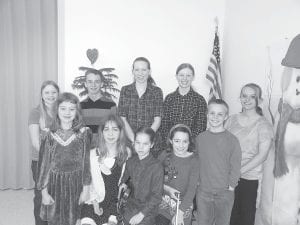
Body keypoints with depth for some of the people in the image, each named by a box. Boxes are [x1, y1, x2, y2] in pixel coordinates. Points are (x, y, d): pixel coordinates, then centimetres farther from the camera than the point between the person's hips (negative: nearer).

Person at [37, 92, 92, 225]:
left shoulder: (83, 133, -6)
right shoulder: (50, 135, -3)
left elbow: (86, 163, -3)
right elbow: (45, 164, 1)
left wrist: (85, 189, -3)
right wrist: (44, 192, 0)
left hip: (75, 184, -1)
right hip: (55, 184, 1)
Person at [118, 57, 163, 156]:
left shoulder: (156, 91, 2)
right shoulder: (125, 90, 5)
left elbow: (157, 120, -3)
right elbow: (122, 119, 0)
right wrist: (134, 140, -13)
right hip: (129, 141, 1)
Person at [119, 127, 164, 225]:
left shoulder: (156, 166, -19)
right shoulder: (130, 161, -4)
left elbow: (156, 196, -15)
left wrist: (141, 214, -16)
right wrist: (124, 184, -6)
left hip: (147, 210, -4)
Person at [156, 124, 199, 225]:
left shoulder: (194, 160, -13)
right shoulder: (165, 155, -6)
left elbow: (192, 189, -16)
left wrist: (180, 212, -21)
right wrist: (167, 188, -16)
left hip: (183, 204, -2)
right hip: (162, 203, 2)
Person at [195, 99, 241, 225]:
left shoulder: (232, 140, -8)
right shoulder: (200, 138, 1)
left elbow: (235, 166, -6)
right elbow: (195, 162, 7)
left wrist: (230, 186, -8)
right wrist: (196, 181, 2)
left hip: (225, 193, -2)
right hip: (203, 192, 2)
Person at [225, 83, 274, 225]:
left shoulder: (263, 124, -7)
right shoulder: (232, 119, 5)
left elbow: (262, 155, -12)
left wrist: (239, 171, -16)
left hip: (249, 177, -3)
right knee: (230, 211, 12)